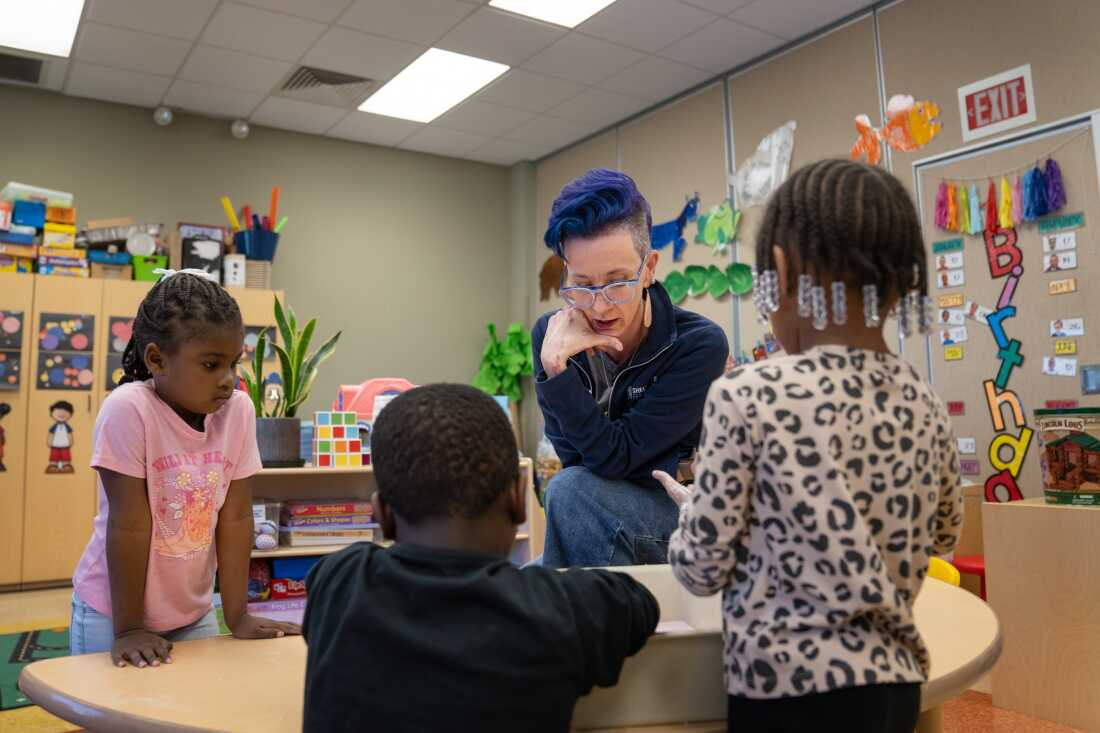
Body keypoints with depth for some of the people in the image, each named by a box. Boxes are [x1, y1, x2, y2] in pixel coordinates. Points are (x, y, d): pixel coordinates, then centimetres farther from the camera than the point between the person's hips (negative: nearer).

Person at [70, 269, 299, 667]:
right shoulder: (127, 410, -23)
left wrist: (237, 615, -4)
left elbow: (235, 518, -7)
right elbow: (129, 525, -20)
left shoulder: (239, 410, -11)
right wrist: (128, 628, -14)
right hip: (113, 612, -4)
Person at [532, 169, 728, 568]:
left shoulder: (700, 345, -18)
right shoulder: (550, 335, -6)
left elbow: (611, 459, -21)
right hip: (594, 534, 4)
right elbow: (574, 457, -9)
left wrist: (556, 368, -30)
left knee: (571, 490, -28)